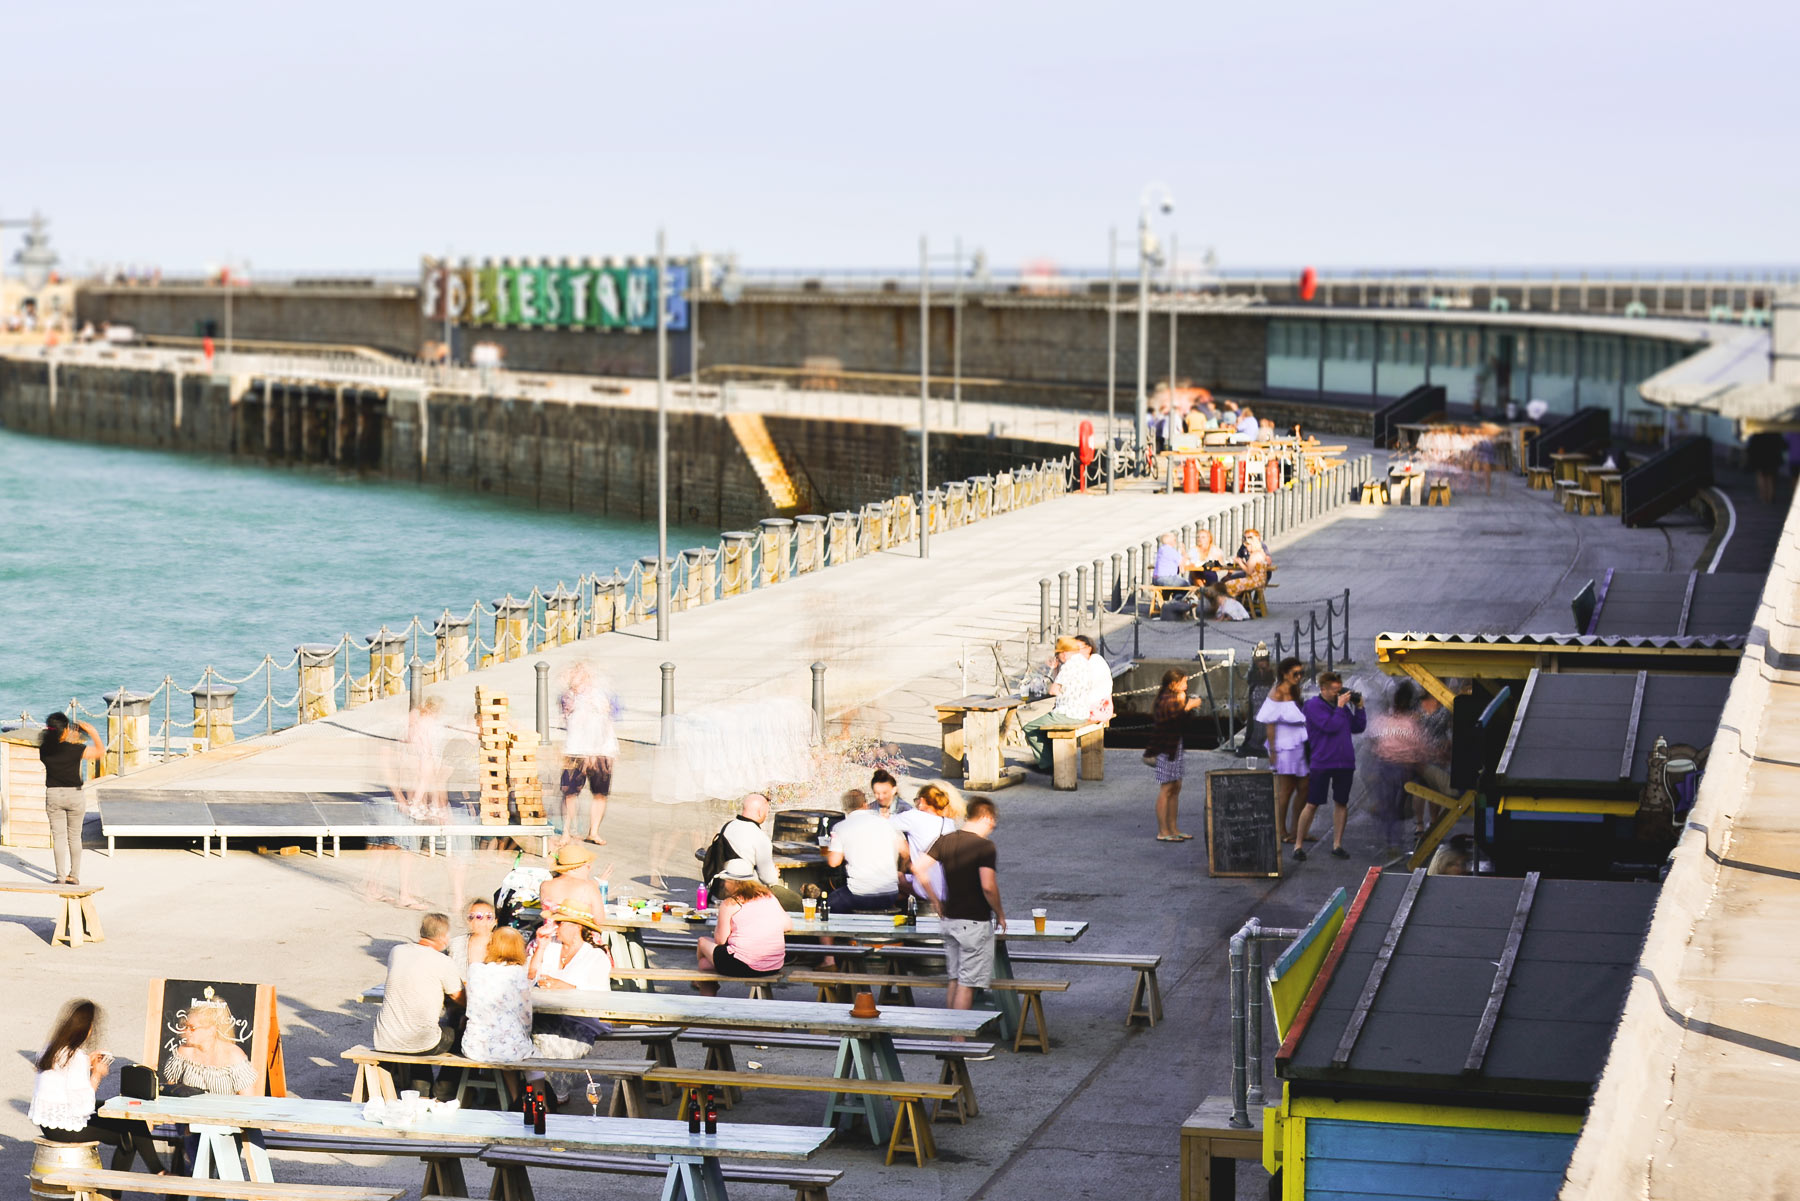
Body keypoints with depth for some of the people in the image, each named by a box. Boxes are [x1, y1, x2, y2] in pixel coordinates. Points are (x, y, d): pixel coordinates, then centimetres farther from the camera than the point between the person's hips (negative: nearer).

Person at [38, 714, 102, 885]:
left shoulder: (45, 750, -8)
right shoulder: (76, 750, -17)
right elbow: (101, 750, -6)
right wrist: (93, 732, 3)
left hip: (53, 795, 2)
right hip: (75, 795, -2)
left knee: (58, 837, 7)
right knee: (74, 836, 12)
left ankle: (61, 877, 5)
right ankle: (74, 875, 18)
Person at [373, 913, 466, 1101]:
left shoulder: (396, 951, 4)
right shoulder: (443, 962, -11)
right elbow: (462, 1000, 1)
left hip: (384, 1041, 5)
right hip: (422, 1043, -5)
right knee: (456, 1032, 24)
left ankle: (420, 1092, 39)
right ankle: (443, 1096, 32)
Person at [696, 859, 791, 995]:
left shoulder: (729, 904, -7)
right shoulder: (769, 897, 9)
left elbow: (720, 940, -4)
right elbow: (788, 925, 13)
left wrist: (717, 926, 16)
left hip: (743, 967, -6)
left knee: (703, 942, 23)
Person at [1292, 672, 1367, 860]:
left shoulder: (1342, 705, 12)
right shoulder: (1313, 706, -6)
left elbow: (1358, 728, 14)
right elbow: (1330, 726, -17)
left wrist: (1359, 707, 5)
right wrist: (1340, 707, -11)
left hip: (1344, 763, 6)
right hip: (1321, 763, -6)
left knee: (1341, 803, 8)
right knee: (1312, 804, -2)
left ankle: (1337, 845, 17)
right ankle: (1298, 844, 6)